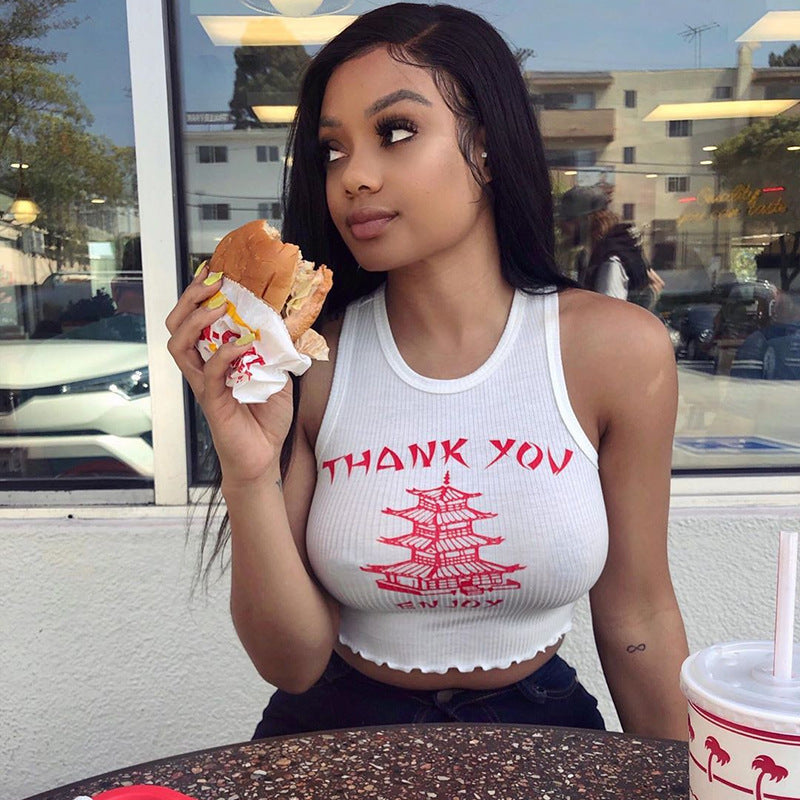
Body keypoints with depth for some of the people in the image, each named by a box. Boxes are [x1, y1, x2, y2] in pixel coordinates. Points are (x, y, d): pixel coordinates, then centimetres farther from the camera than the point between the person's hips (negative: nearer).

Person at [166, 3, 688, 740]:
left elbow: (636, 617, -3)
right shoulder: (306, 359, -13)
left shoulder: (616, 349, -14)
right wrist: (250, 474, -26)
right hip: (340, 726, 0)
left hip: (541, 726, 1)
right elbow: (293, 664, -12)